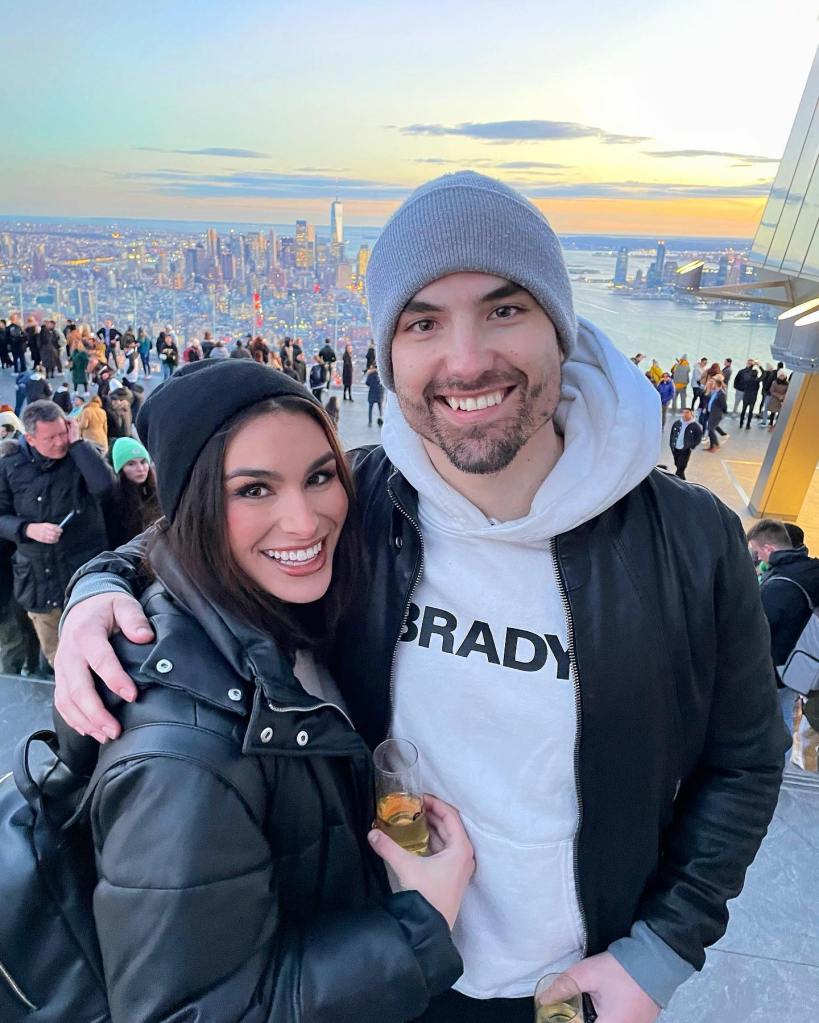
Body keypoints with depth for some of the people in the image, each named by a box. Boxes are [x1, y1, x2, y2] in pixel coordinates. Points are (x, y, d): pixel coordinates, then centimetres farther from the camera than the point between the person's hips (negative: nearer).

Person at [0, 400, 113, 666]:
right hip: (37, 578, 3)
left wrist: (77, 443, -20)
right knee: (55, 657, 19)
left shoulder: (81, 456, -6)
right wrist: (29, 529, -15)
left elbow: (104, 486, -28)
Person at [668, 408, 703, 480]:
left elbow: (698, 438, -1)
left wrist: (691, 447, -6)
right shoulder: (676, 423, 1)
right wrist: (671, 445, 8)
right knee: (678, 467, 18)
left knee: (680, 470, -8)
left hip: (685, 451, -5)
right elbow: (672, 435, 12)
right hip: (675, 449, 5)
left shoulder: (695, 426, -9)